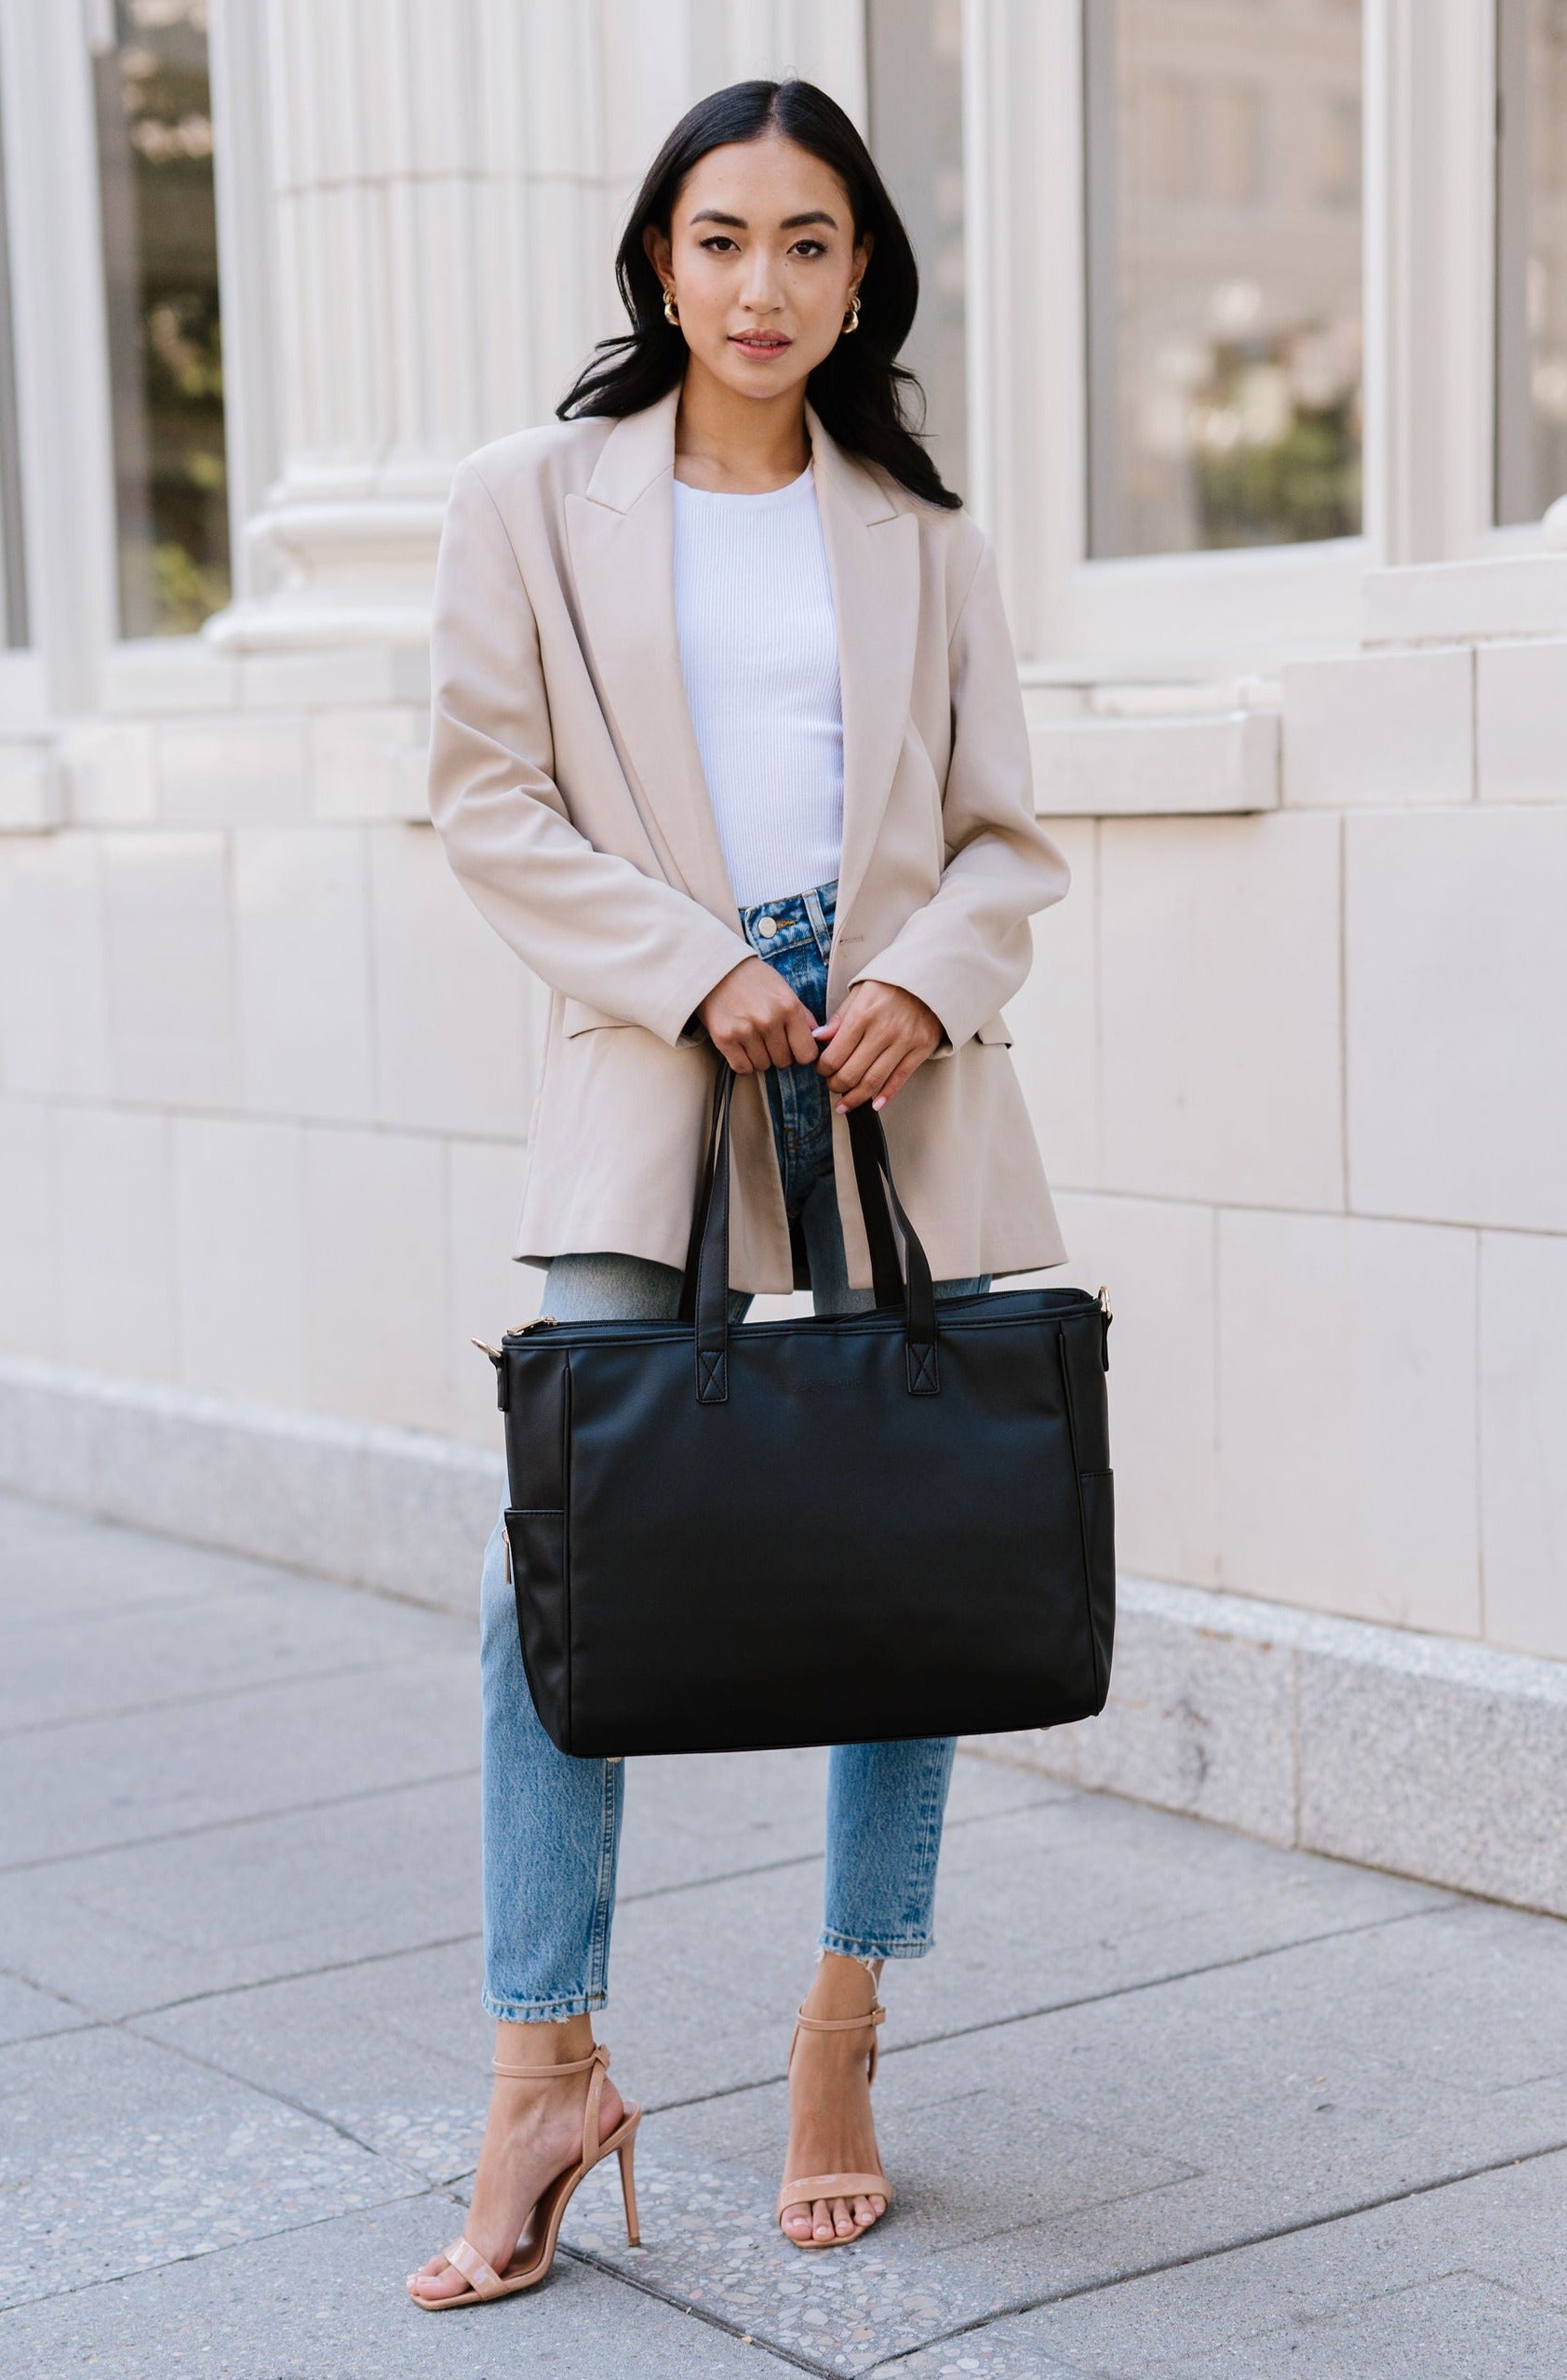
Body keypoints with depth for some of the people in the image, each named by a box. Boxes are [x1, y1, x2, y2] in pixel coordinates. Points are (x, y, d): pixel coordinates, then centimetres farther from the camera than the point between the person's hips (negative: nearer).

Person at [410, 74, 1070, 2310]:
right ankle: (546, 2068, 0)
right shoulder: (534, 500, 4)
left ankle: (845, 2026, 21)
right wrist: (700, 975, -11)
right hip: (651, 1078, -2)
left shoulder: (922, 533, 10)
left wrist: (924, 980, -10)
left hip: (900, 1068, 2)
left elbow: (1008, 837, 10)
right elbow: (494, 802, 0)